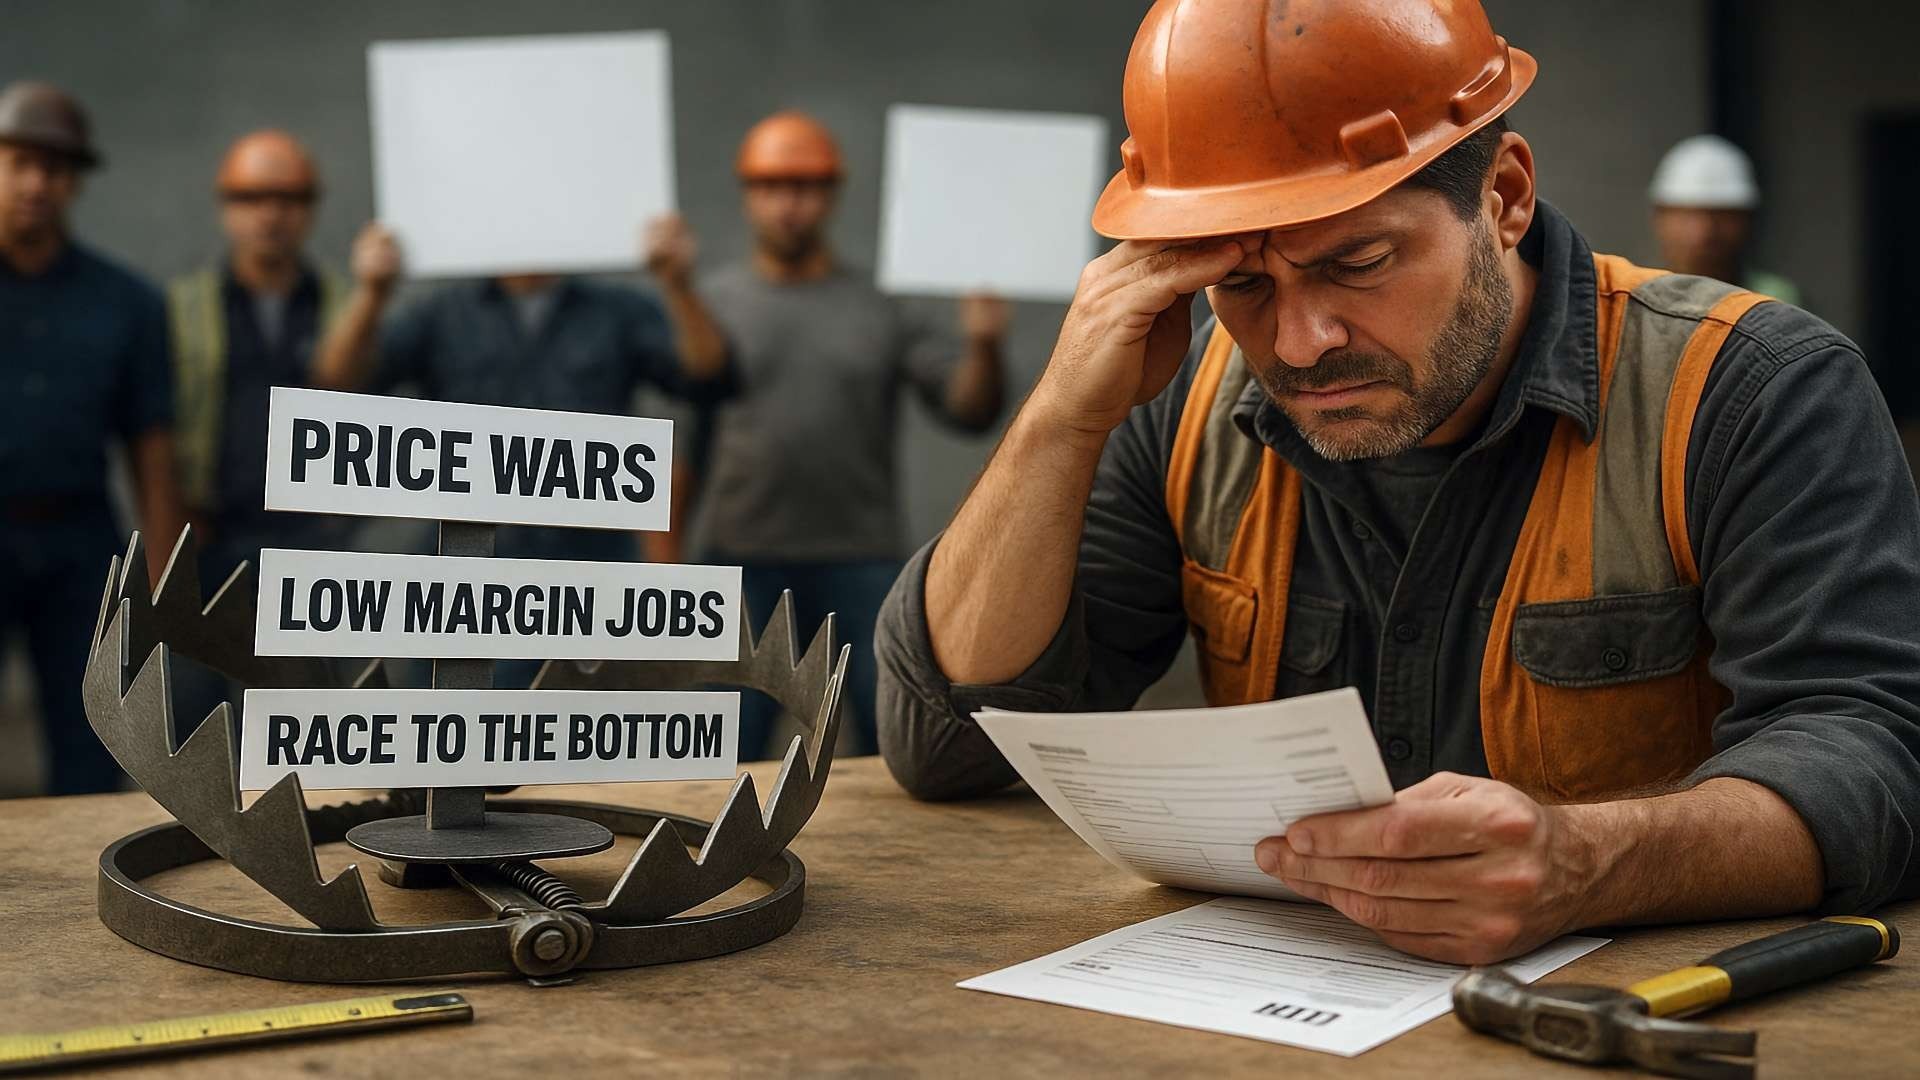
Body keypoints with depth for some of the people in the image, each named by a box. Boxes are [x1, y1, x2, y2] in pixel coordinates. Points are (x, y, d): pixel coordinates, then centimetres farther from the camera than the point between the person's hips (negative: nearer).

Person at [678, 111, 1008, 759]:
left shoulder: (883, 307, 5)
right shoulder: (711, 303, 4)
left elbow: (972, 412, 1)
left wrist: (982, 347, -18)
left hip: (862, 562, 0)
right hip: (742, 565, 0)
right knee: (730, 753, 6)